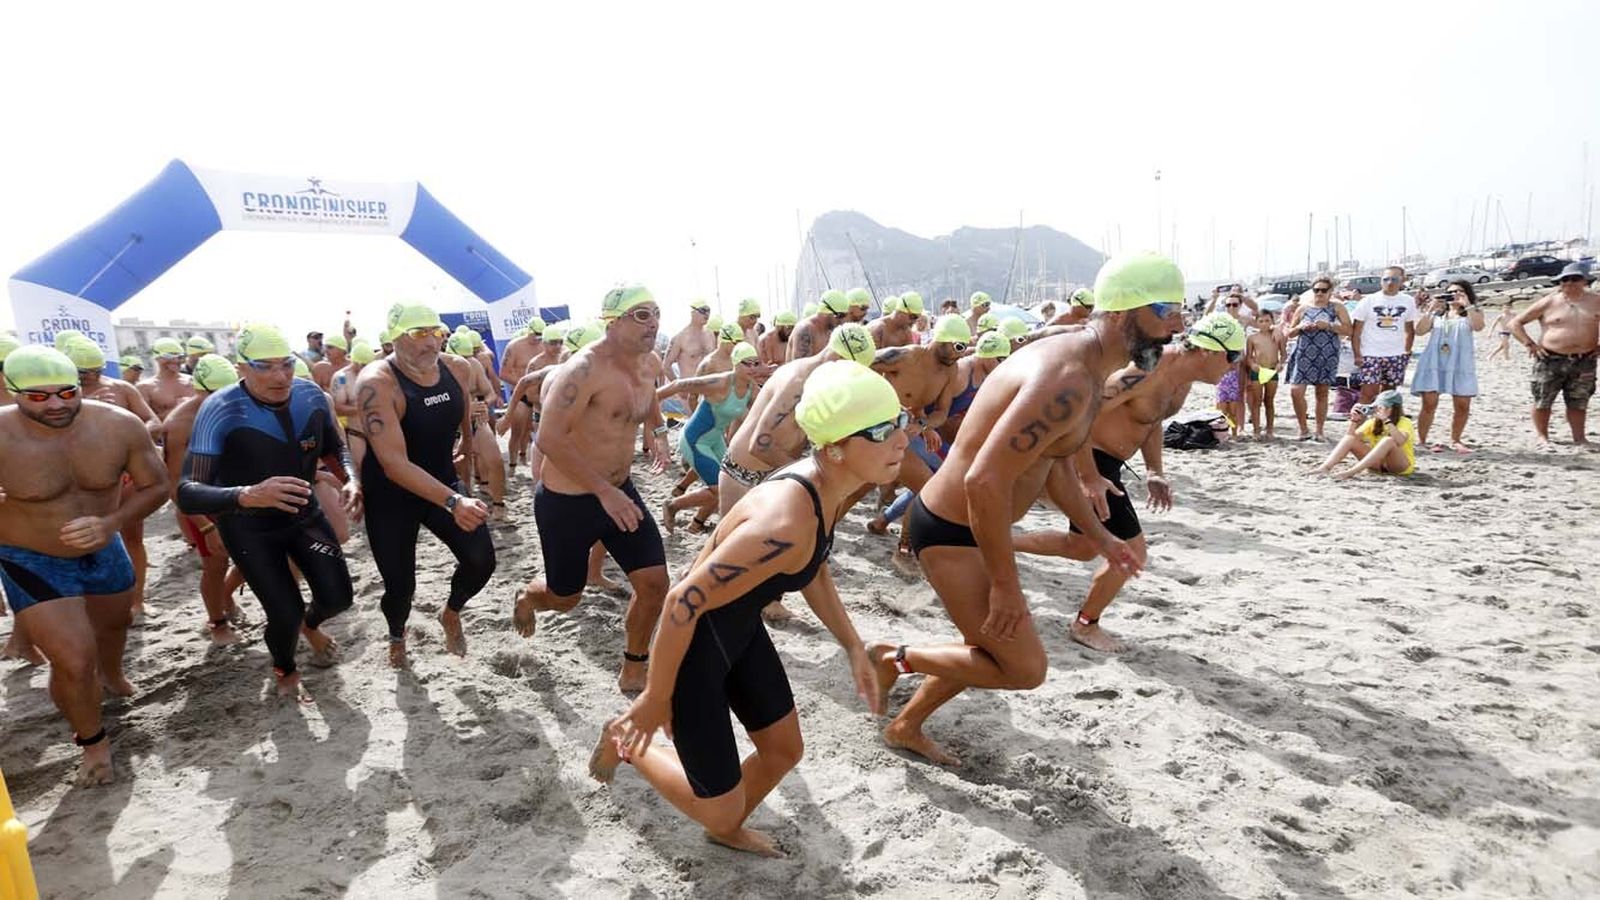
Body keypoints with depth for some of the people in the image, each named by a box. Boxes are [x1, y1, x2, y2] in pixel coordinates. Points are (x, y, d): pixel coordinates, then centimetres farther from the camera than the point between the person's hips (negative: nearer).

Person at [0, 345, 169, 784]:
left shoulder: (120, 425, -21)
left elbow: (155, 486, -10)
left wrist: (110, 523, -24)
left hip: (103, 549, 4)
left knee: (115, 620, 30)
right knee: (74, 662, -11)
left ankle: (110, 673, 65)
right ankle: (93, 742, 18)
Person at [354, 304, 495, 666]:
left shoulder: (459, 369, -10)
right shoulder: (376, 383, -27)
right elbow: (394, 464, -35)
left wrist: (468, 442, 24)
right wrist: (452, 502, -45)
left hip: (443, 482, 4)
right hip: (389, 496, -4)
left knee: (481, 560, -10)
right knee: (400, 586, 2)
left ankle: (451, 613, 25)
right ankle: (396, 637, 40)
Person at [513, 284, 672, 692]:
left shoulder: (650, 363, 0)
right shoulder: (585, 368, -26)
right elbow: (549, 439, -32)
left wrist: (658, 430, 16)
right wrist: (604, 492, -34)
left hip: (620, 490, 6)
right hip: (566, 501, -6)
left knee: (654, 583, -1)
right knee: (565, 598, 13)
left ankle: (634, 672, 22)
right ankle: (528, 597, 52)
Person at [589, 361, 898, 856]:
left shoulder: (833, 488, -8)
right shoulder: (786, 523, -37)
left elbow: (813, 571, 12)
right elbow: (684, 602, -29)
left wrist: (854, 648, 10)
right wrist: (656, 699, -16)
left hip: (741, 631, 8)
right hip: (692, 643, -8)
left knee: (784, 750, 22)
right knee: (719, 810, 6)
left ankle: (728, 830, 52)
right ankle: (625, 741, 30)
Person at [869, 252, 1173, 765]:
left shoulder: (1080, 365, 7)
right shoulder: (1068, 382, -28)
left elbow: (1050, 463, 21)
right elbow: (985, 482, -32)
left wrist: (1099, 536, 23)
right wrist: (1006, 583, -22)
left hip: (966, 527, 10)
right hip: (950, 533, -10)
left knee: (989, 652, 22)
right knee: (1024, 668, -1)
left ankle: (905, 727, 42)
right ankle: (895, 659, 14)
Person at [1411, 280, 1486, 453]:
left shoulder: (1473, 313, 10)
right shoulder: (1437, 314, 15)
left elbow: (1478, 326, -12)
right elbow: (1419, 331, 3)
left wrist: (1467, 305, -12)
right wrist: (1430, 309, -4)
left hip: (1460, 364, 0)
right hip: (1434, 362, 0)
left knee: (1463, 406, -1)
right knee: (1429, 404, -6)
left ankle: (1455, 441, 14)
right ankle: (1421, 441, -1)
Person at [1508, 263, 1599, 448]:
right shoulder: (1548, 303, -4)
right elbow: (1515, 323, -1)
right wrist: (1529, 344, -7)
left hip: (1584, 362, 3)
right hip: (1551, 360, -2)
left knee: (1579, 403, 10)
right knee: (1542, 401, 2)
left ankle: (1579, 437, 20)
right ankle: (1542, 437, 15)